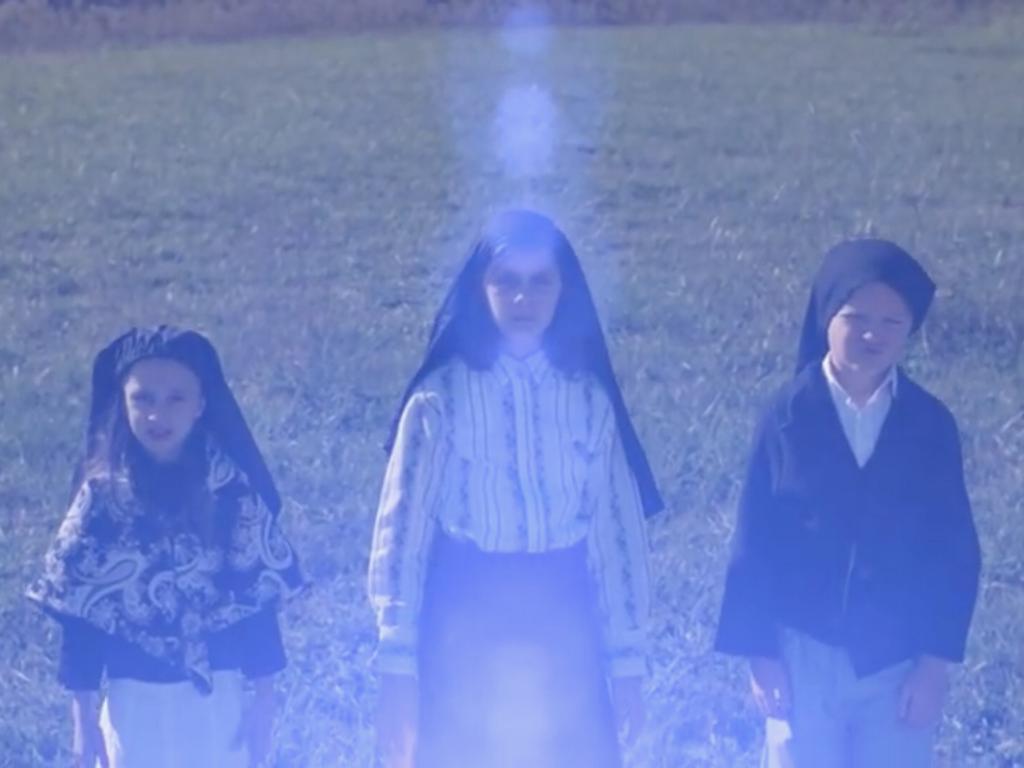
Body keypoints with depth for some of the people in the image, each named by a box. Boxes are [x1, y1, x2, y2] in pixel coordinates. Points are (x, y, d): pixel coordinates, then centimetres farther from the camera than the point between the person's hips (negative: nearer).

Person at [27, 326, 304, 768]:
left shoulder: (233, 491, -4)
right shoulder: (102, 496, -4)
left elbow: (259, 601, 0)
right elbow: (79, 613, -2)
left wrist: (263, 701, -2)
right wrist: (83, 716, -4)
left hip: (218, 702, 0)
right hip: (135, 704, 0)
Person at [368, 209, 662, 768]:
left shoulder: (589, 396, 3)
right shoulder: (442, 396, -5)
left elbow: (618, 527, 5)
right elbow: (401, 529, -5)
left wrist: (627, 659, 4)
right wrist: (396, 666, -9)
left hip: (564, 627, 3)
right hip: (464, 626, -2)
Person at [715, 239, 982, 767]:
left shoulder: (931, 426, -4)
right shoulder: (787, 418, -8)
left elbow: (956, 551, 0)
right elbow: (755, 542, -3)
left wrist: (937, 660, -4)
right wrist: (759, 652, -4)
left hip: (901, 660, 1)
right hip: (804, 655, -1)